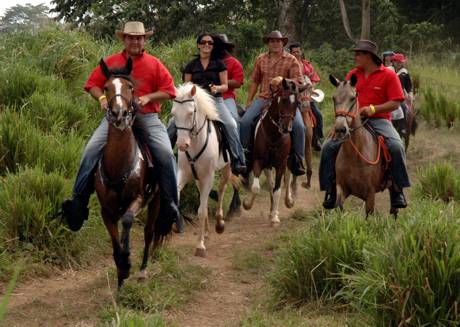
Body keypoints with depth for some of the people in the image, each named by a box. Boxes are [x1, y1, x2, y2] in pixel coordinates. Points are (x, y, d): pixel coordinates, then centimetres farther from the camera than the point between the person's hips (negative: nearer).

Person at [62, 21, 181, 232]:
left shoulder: (154, 64, 6)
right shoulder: (111, 62, 8)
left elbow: (168, 90, 5)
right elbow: (92, 84, 12)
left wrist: (148, 97, -12)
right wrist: (102, 98, -9)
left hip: (147, 117, -1)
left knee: (165, 154, -19)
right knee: (91, 150, -17)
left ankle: (170, 204, -7)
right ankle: (79, 200, -12)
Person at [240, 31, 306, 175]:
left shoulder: (291, 60, 2)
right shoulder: (261, 59, 12)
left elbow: (298, 81, -2)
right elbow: (254, 81, 16)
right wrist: (249, 101, 11)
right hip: (264, 98, 2)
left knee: (298, 125, -21)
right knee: (245, 121, -18)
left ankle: (297, 159, -6)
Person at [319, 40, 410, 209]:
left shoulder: (388, 75, 0)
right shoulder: (352, 74, 13)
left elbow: (395, 103, -6)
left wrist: (373, 109, -17)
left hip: (379, 119, -4)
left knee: (396, 146, -31)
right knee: (329, 147, -16)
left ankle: (397, 190, -17)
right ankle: (330, 190, -6)